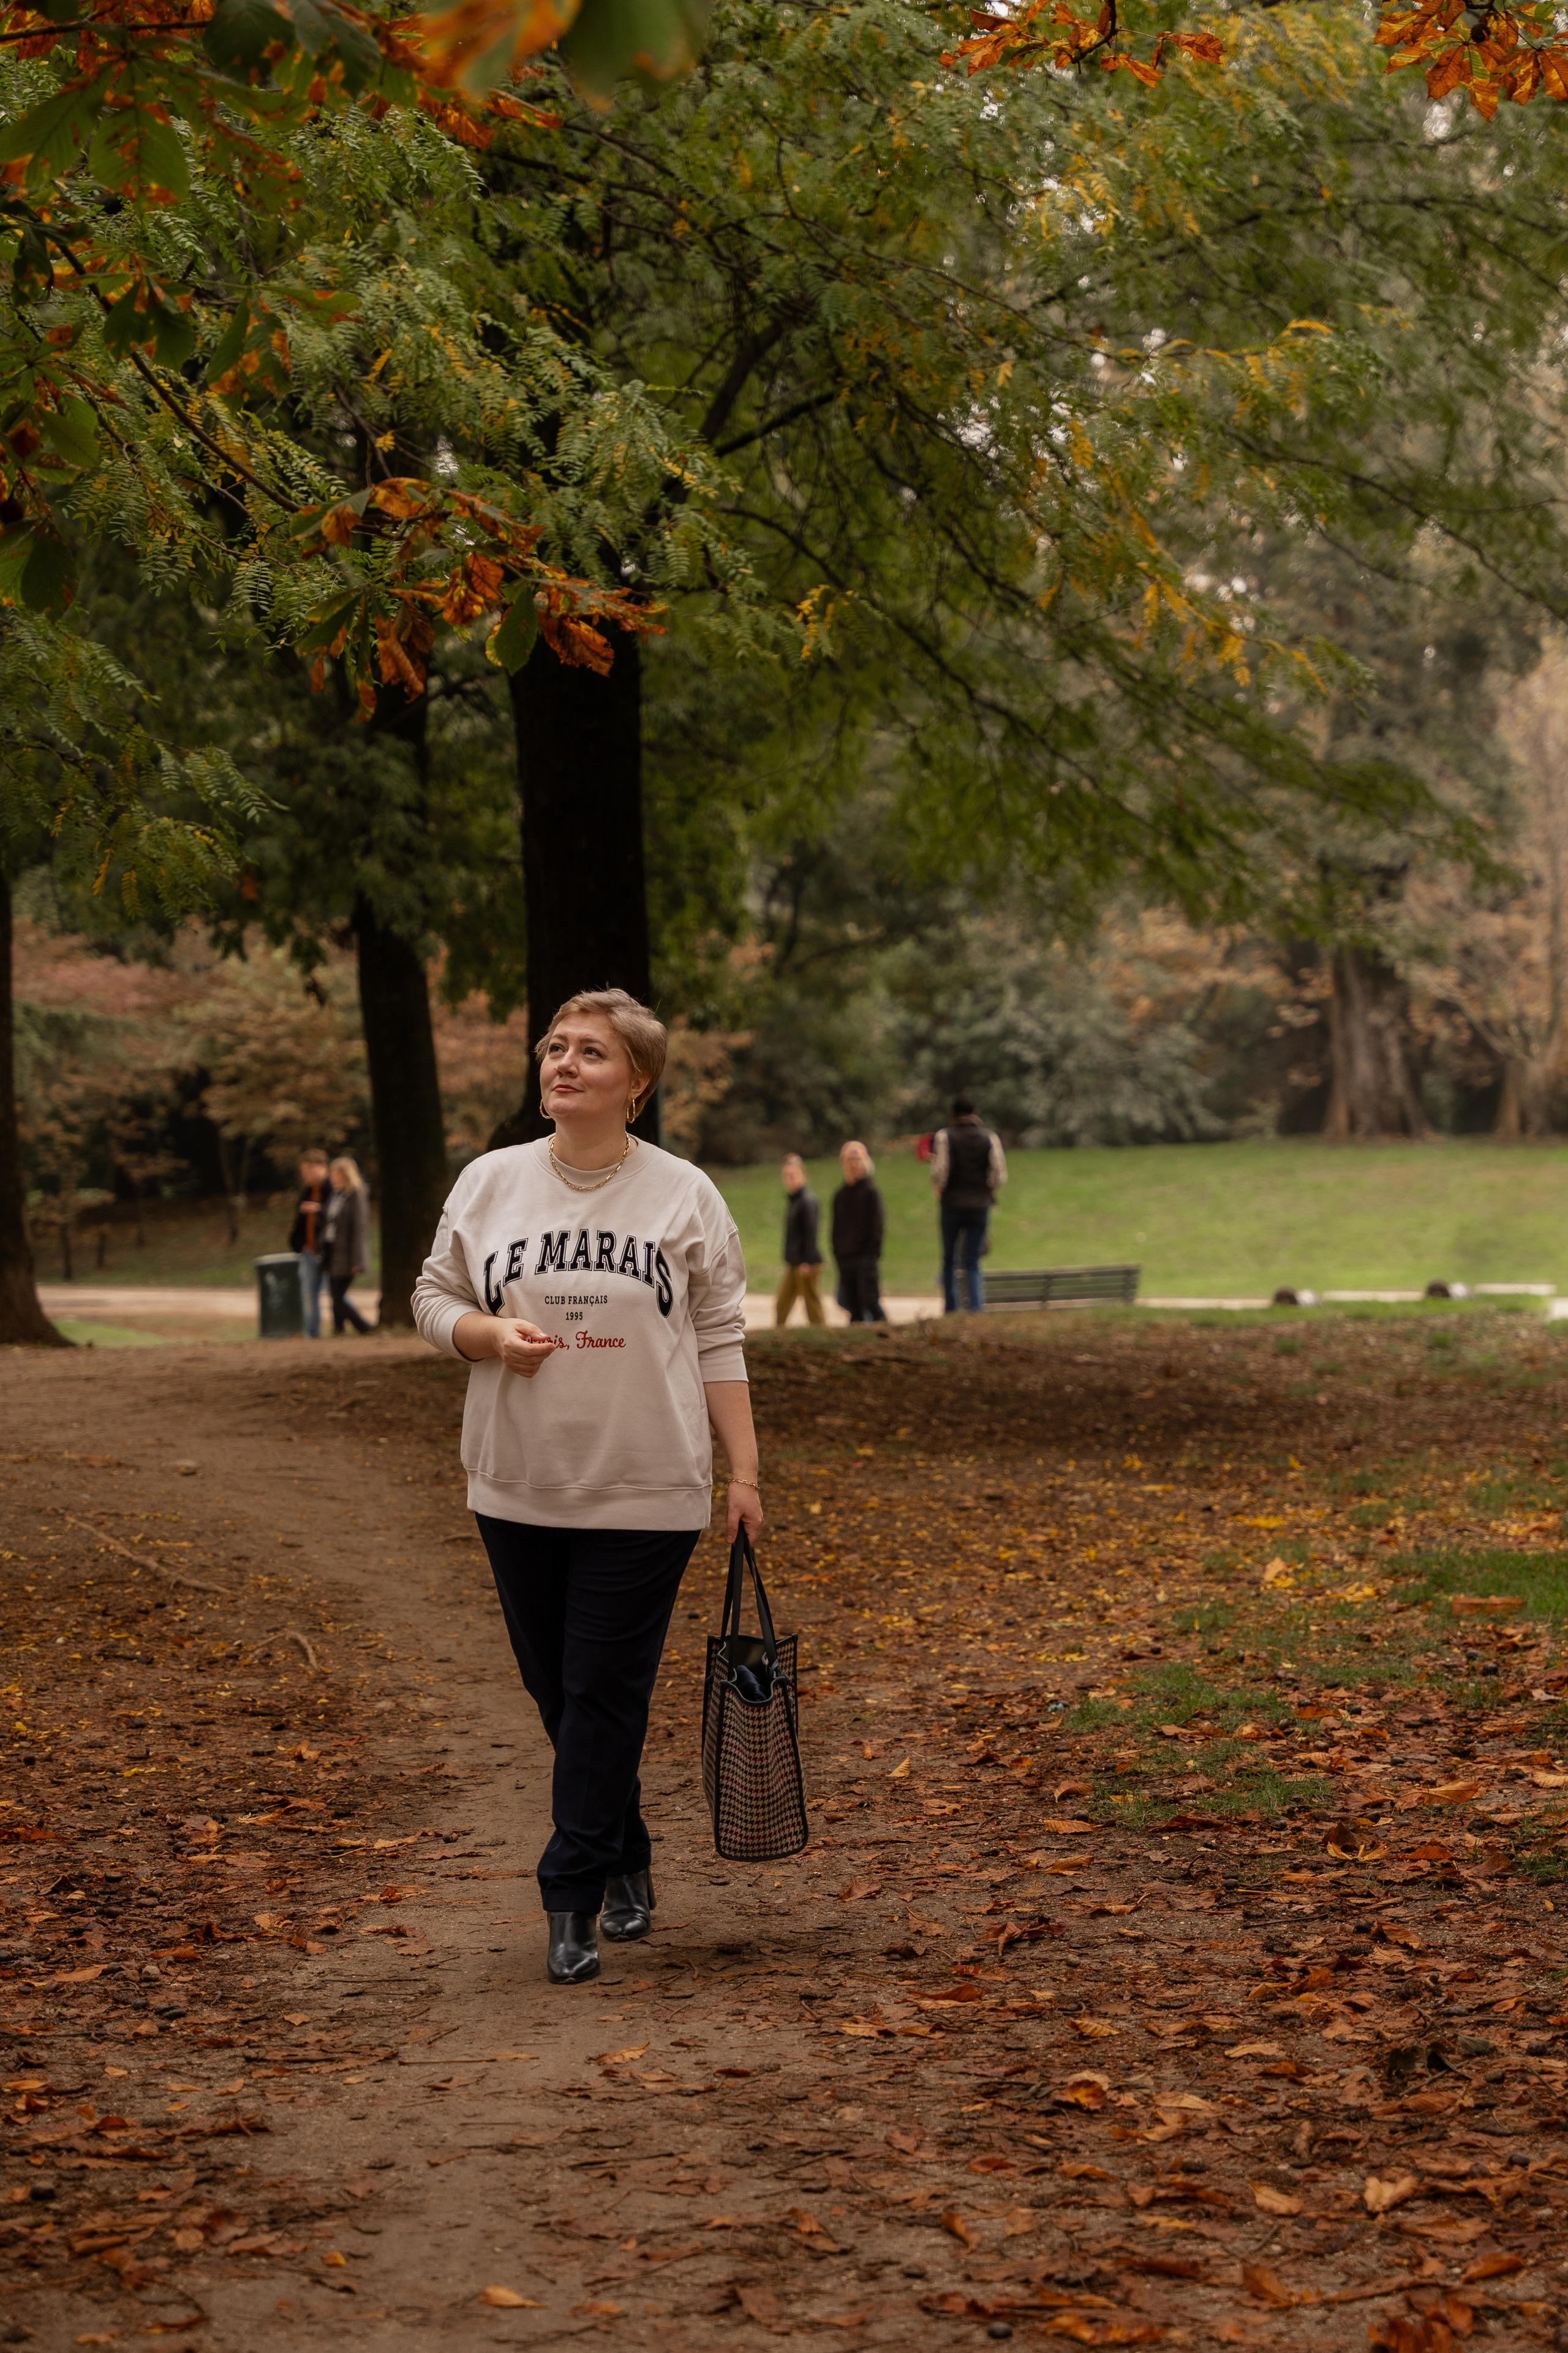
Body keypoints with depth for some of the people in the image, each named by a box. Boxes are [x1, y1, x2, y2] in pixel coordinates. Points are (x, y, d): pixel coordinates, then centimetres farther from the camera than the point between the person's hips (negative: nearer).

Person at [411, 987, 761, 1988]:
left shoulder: (685, 1196, 0)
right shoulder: (489, 1183, 5)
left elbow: (720, 1343, 2)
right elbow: (435, 1299, 11)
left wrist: (744, 1470, -1)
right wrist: (491, 1333, -11)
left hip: (645, 1493, -3)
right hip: (520, 1490, 3)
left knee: (605, 1698, -5)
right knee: (558, 1692, 11)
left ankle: (574, 1901, 0)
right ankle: (628, 1863, 29)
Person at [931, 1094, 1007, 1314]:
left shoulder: (944, 1137, -4)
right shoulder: (990, 1139, 2)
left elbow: (940, 1172, -11)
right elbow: (1000, 1175, -1)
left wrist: (938, 1190, 8)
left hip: (952, 1205, -1)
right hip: (980, 1207, 1)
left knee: (949, 1260, 12)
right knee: (972, 1263, 4)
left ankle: (951, 1309, 9)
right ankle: (977, 1308, -12)